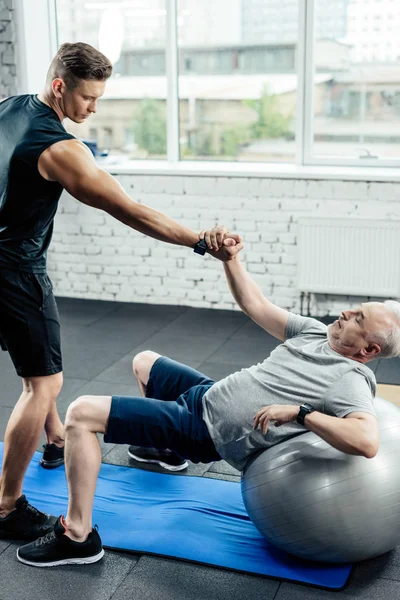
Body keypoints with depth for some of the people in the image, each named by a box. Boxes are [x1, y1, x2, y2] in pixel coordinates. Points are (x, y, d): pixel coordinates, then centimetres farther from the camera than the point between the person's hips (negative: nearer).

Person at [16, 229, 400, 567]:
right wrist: (229, 258, -6)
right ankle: (164, 448, 54)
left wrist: (300, 412, -36)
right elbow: (254, 305, 6)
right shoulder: (319, 332, 4)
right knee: (143, 361, 37)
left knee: (81, 413, -17)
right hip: (209, 393, 9)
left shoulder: (349, 382, -21)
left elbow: (367, 441, -40)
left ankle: (78, 537, -6)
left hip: (207, 430, -9)